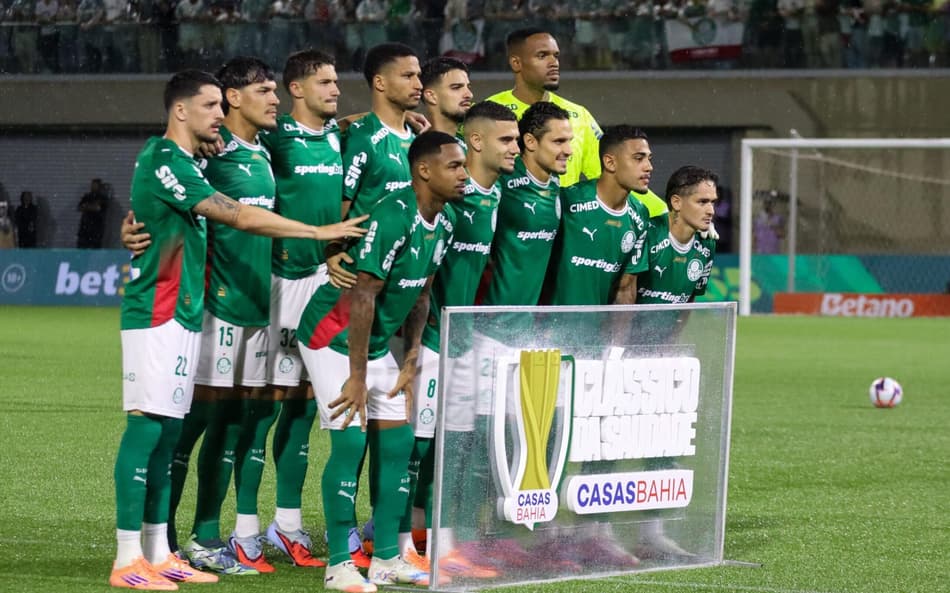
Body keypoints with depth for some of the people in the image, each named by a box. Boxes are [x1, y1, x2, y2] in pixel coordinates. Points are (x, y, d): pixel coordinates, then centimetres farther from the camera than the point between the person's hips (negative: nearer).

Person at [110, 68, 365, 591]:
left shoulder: (178, 160, 15)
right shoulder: (164, 162, -16)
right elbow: (239, 216, -19)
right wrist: (319, 232, -15)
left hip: (182, 312, 10)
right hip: (156, 314, -10)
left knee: (166, 430, 9)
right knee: (147, 426, -9)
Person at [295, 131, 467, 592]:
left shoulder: (442, 224, 1)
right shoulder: (392, 218, -26)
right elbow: (363, 297, -26)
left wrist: (410, 362, 7)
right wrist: (357, 377, -23)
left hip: (378, 342, 9)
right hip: (333, 338, -9)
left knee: (397, 439, 5)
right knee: (350, 441, -12)